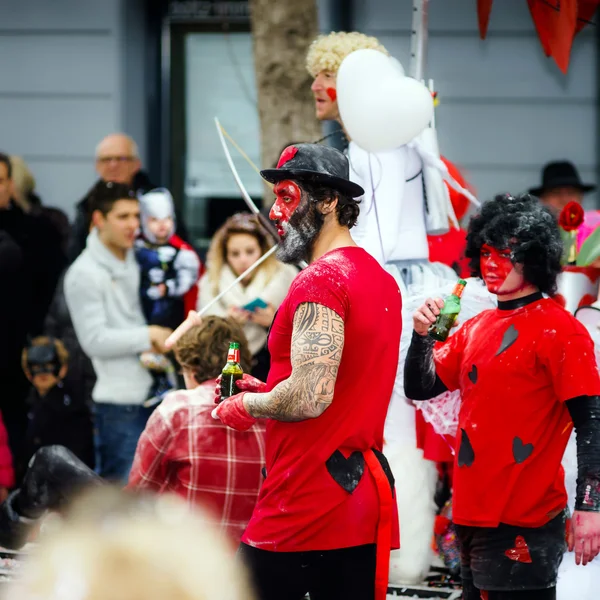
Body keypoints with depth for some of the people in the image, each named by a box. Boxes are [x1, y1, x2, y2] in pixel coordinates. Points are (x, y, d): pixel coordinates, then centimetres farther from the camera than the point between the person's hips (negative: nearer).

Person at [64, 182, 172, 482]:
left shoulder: (137, 259, 12)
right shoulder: (84, 273, -11)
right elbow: (94, 340, -15)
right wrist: (148, 337, -12)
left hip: (151, 389, 7)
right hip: (119, 399, -7)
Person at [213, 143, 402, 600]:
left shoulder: (320, 281, -14)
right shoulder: (381, 279, 15)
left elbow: (310, 398, -23)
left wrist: (248, 404, -4)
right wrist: (270, 393, 17)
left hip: (305, 506, -9)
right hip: (365, 491, 9)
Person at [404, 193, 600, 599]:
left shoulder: (559, 330, -9)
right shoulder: (476, 328, 14)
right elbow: (421, 389, 20)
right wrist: (423, 335, 1)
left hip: (524, 524, -8)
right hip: (473, 517, 8)